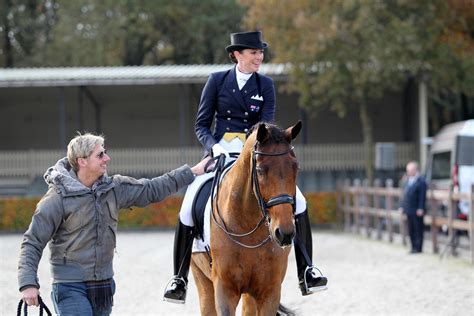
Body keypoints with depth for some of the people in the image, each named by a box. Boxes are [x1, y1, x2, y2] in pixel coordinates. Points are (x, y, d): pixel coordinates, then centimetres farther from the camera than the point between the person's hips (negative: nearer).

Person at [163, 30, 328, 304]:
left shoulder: (266, 85, 6)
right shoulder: (217, 81, 3)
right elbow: (201, 125, 4)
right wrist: (214, 146, -16)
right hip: (219, 154, -1)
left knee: (297, 202, -15)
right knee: (188, 208, -19)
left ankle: (306, 272, -6)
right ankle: (179, 277, -5)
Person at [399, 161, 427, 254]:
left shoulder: (421, 181, -11)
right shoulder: (407, 181, 14)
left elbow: (422, 196, -14)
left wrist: (420, 209, -18)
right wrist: (402, 206, 14)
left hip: (417, 211, -8)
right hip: (409, 210, 8)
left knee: (418, 229, -1)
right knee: (411, 230, 11)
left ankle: (418, 247, 3)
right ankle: (414, 247, 18)